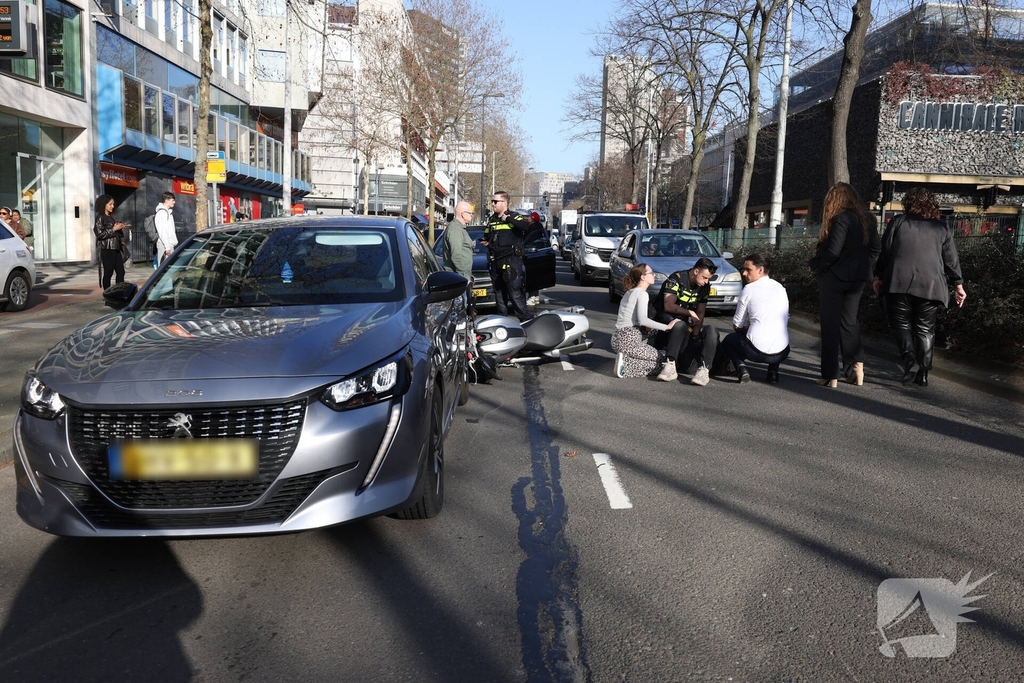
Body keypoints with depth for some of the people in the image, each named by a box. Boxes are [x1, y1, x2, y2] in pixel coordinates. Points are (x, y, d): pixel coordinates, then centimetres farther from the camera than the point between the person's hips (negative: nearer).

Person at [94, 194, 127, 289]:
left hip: (116, 248, 8)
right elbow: (100, 234, -16)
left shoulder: (111, 217, 17)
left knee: (121, 271, 4)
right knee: (107, 273, -3)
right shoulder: (100, 218, -6)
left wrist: (121, 229, 5)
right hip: (106, 249, -8)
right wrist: (114, 229, -15)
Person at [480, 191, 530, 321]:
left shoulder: (513, 216, -5)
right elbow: (487, 236, 31)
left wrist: (508, 219, -23)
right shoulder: (491, 220, 16)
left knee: (514, 291, -11)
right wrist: (486, 242, 8)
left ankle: (524, 318, -7)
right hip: (496, 261, 7)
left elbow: (526, 226, -26)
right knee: (499, 292, 13)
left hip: (511, 260, -7)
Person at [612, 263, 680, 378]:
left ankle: (624, 360, 1)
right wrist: (667, 327, -16)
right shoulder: (642, 294, -7)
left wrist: (648, 328, 16)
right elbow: (642, 320, -21)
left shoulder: (629, 292, 21)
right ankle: (625, 365, -13)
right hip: (629, 339, -9)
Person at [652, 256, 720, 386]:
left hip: (687, 323, 5)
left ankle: (704, 369, -37)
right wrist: (690, 313, -23)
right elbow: (669, 306, -21)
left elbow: (700, 313, 0)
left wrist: (695, 335, -12)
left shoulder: (705, 287, 2)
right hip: (667, 317, -5)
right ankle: (670, 366, -46)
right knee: (679, 325, -38)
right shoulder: (676, 279, -15)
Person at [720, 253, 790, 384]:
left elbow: (737, 325, 5)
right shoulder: (781, 288, 15)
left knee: (728, 340, 25)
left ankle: (740, 367, -2)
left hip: (756, 350, -5)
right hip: (782, 353, 5)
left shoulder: (749, 289, 0)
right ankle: (773, 372, 16)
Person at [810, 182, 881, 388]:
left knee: (831, 325, 0)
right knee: (848, 322, 19)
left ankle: (831, 376, 2)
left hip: (835, 276, -7)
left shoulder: (841, 219, -16)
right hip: (857, 277, 7)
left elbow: (833, 251, -21)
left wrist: (819, 267, -6)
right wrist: (860, 263, 14)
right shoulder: (867, 220, 7)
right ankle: (857, 365, 6)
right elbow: (876, 247, 11)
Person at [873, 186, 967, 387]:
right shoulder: (942, 228, 10)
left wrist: (878, 276, 12)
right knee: (925, 330, 9)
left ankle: (909, 358, -16)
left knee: (900, 323, 8)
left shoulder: (899, 222, 4)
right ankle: (923, 374, 8)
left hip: (899, 284, -2)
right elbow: (951, 259, 10)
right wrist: (958, 285, 16)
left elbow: (885, 251, 3)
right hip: (930, 286, 2)